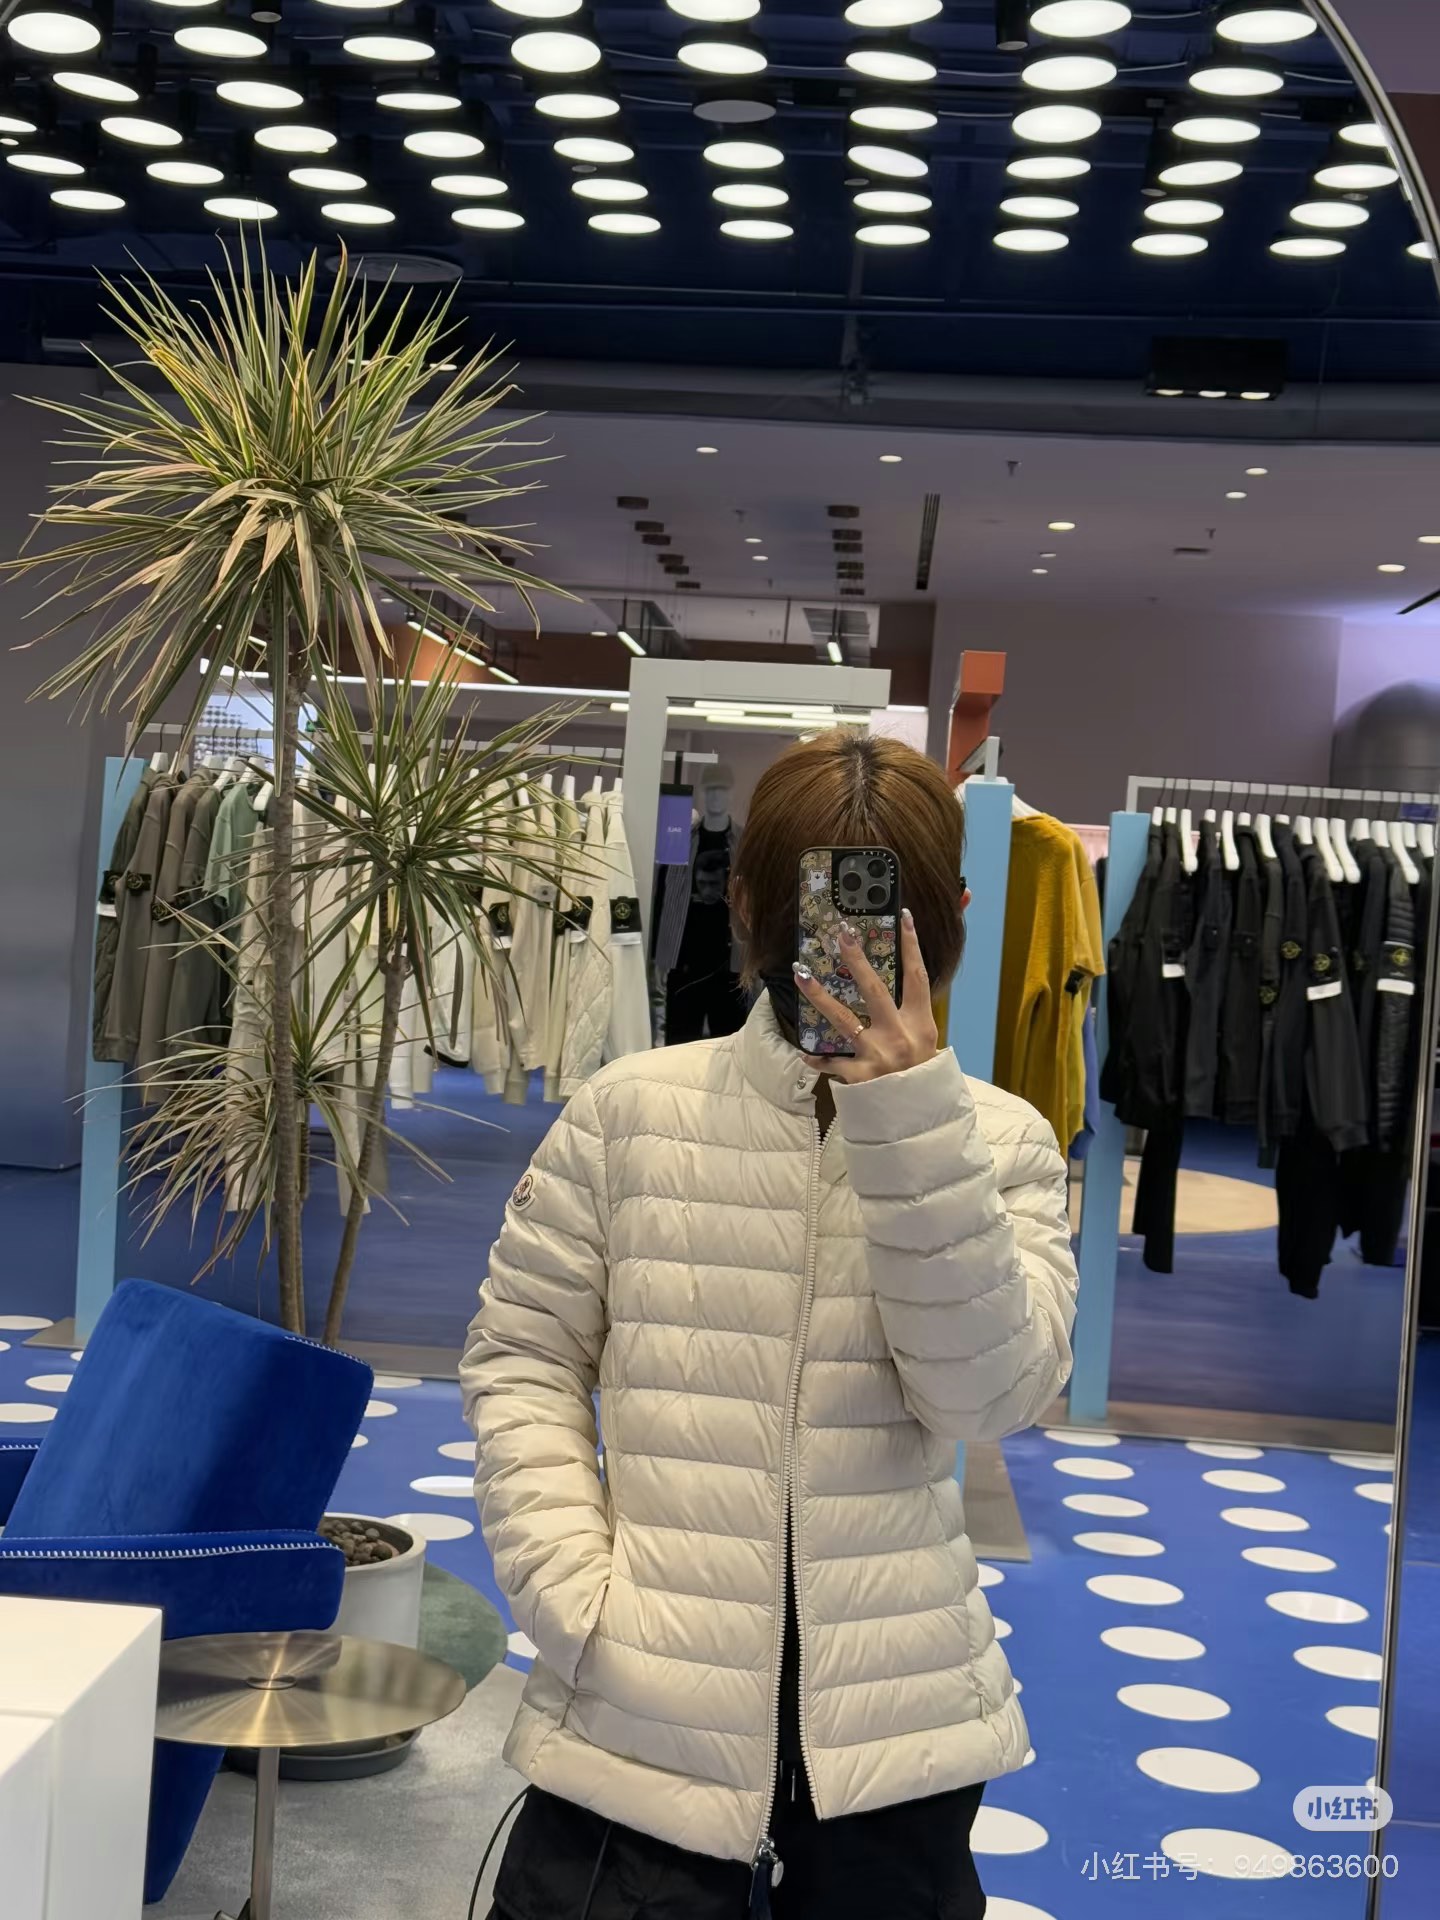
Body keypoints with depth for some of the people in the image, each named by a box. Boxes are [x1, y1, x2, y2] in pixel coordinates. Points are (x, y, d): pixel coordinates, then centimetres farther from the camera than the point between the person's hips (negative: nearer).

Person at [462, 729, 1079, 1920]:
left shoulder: (1001, 1143, 0)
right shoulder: (630, 1110, -1)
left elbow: (994, 1393, -13)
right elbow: (520, 1356, 3)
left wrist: (913, 1124, -21)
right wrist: (570, 1585, -9)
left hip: (892, 1721, 1)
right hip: (646, 1710, -1)